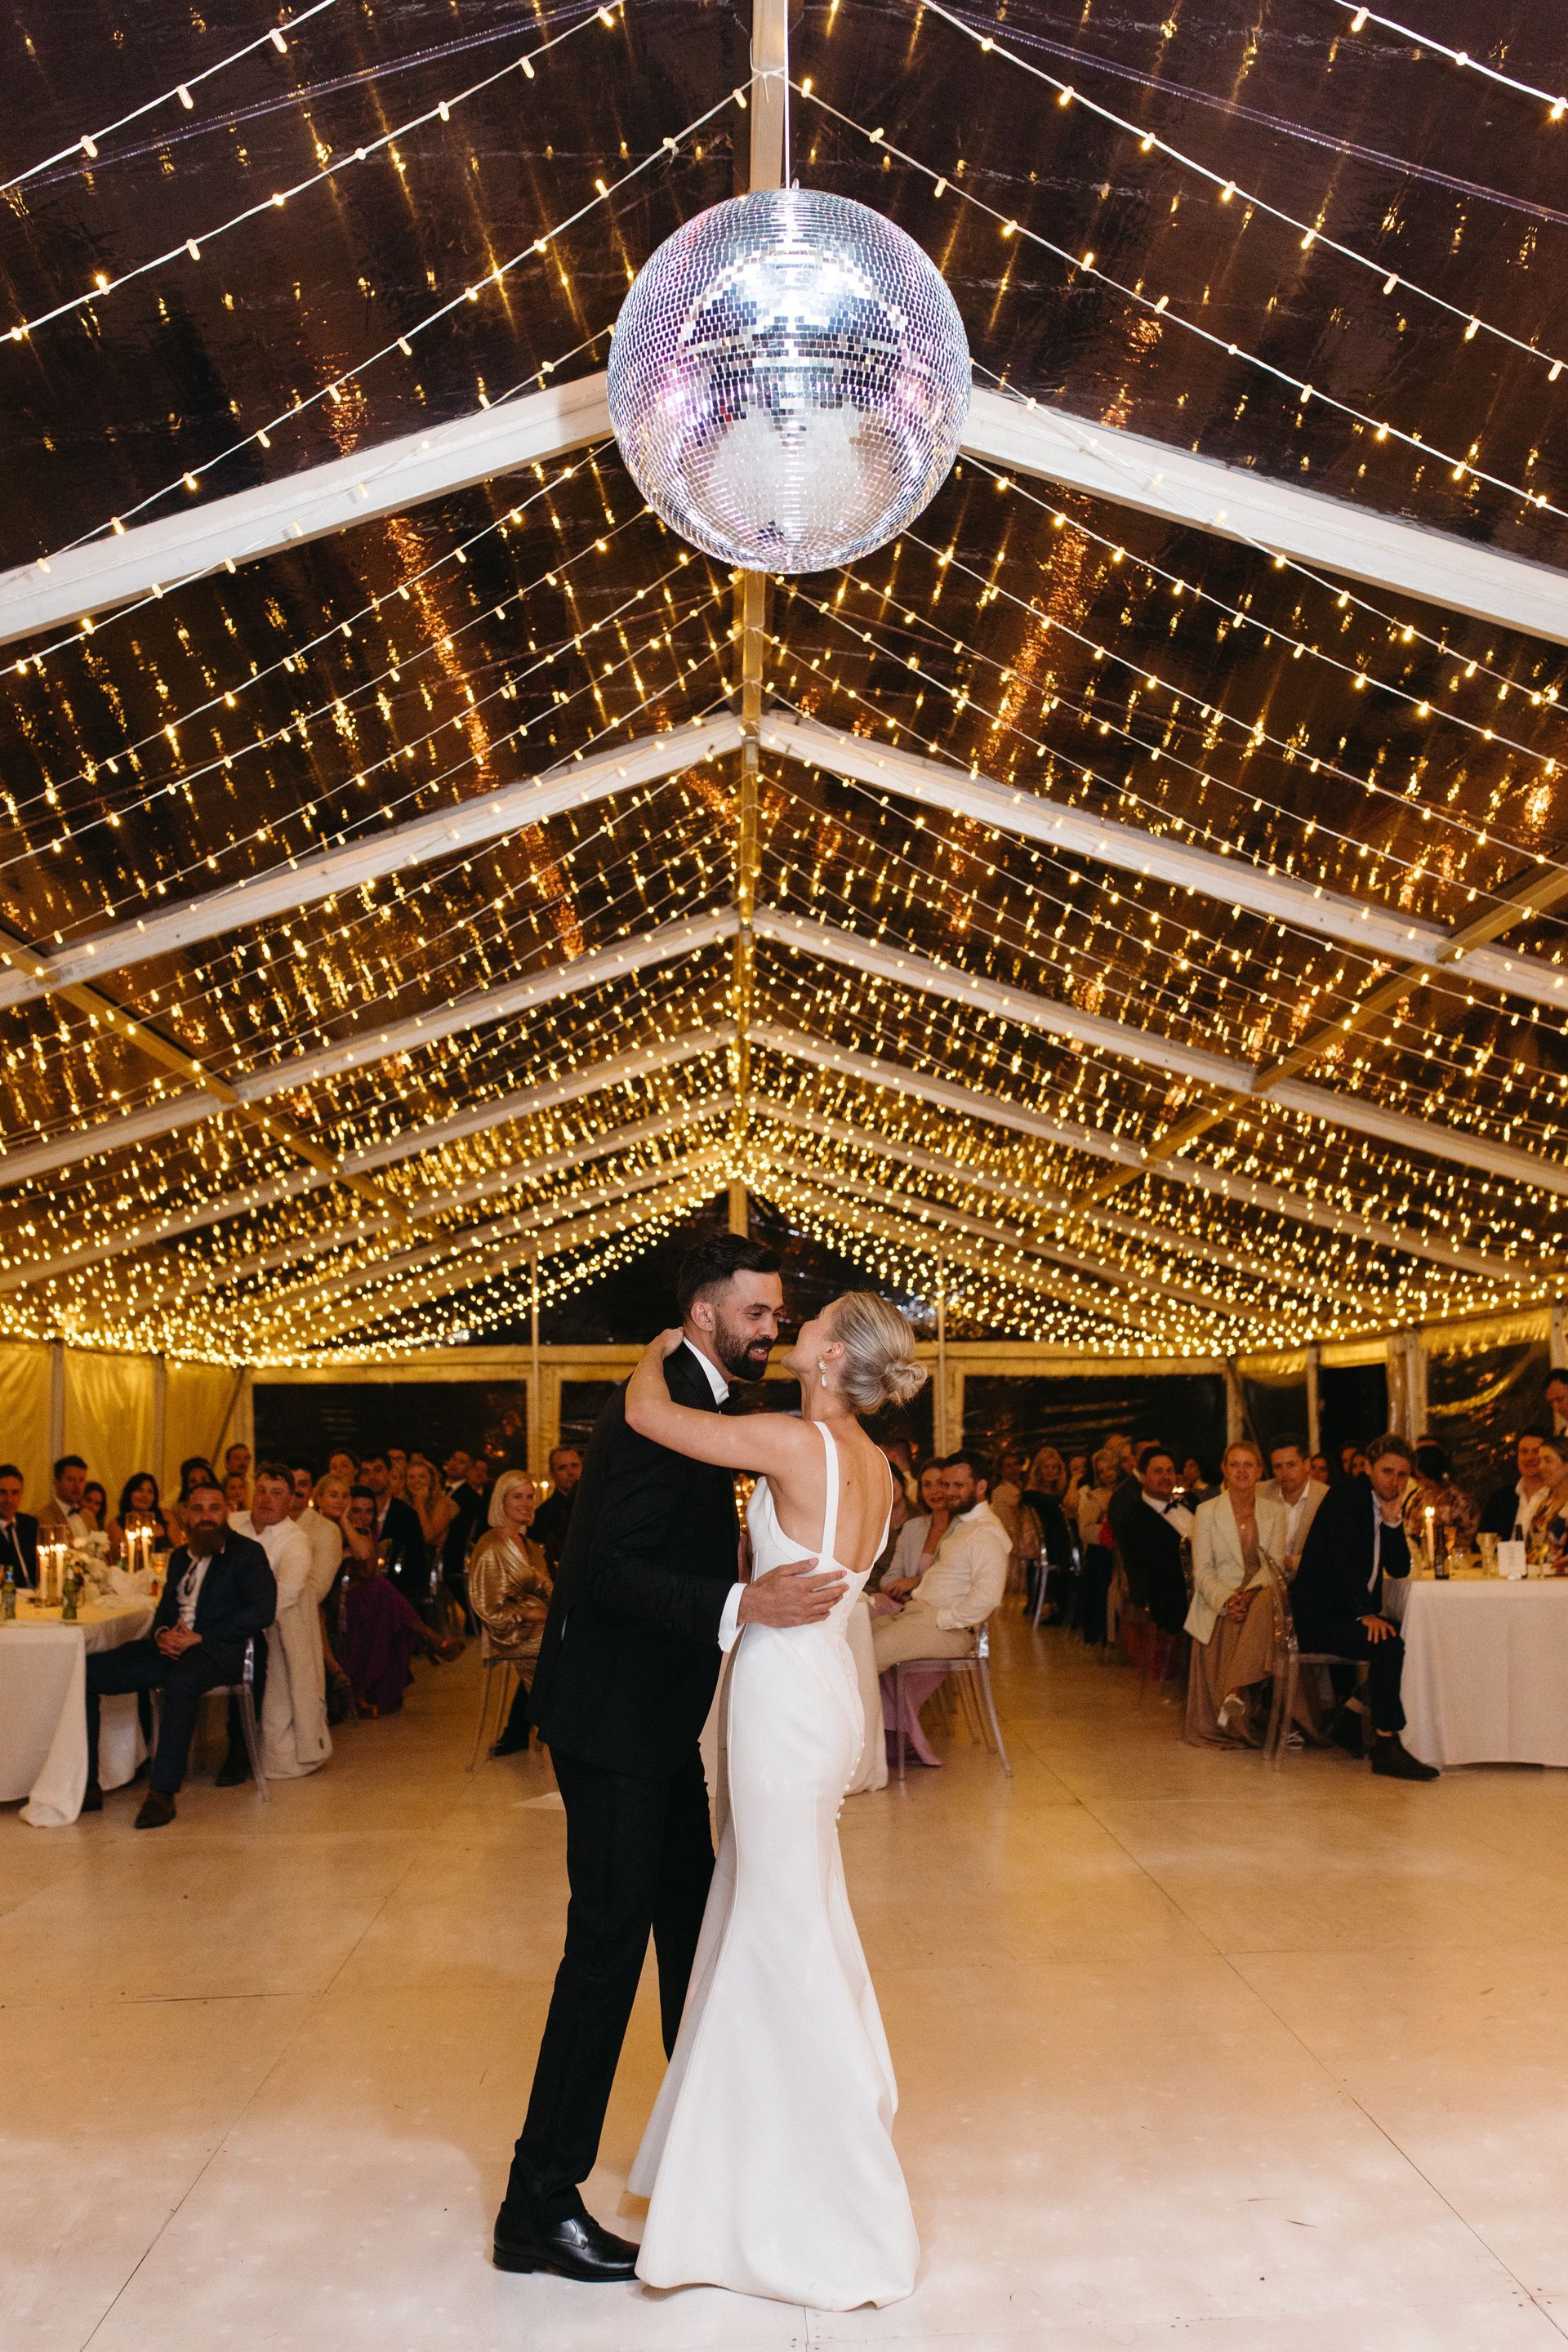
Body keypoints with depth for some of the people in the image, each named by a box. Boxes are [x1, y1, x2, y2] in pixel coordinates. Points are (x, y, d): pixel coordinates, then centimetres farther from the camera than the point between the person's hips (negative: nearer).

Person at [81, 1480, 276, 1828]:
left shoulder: (248, 1552, 3)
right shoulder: (180, 1557, 24)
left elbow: (263, 1610, -9)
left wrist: (200, 1638, -14)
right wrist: (161, 1633, 0)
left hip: (214, 1652, -7)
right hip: (169, 1648, 7)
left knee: (181, 1681, -41)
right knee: (85, 1672, -11)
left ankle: (162, 1792, -36)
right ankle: (87, 1785, -10)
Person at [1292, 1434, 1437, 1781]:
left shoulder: (1388, 1507, 14)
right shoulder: (1346, 1495, -11)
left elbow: (1400, 1569, 8)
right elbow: (1344, 1558, -22)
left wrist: (1393, 1521, -7)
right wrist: (1366, 1614, -29)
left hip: (1353, 1612, 9)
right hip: (1320, 1618, -9)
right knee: (1388, 1645, -28)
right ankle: (1386, 1747, -22)